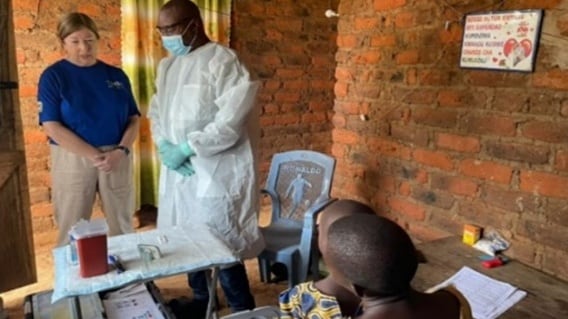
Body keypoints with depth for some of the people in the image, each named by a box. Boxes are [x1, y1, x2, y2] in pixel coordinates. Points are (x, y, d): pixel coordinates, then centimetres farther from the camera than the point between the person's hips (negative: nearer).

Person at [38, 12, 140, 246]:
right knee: (72, 232, 7)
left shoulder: (116, 75, 7)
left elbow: (134, 119, 5)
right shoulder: (53, 76, -2)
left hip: (117, 158, 3)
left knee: (123, 228, 11)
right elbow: (52, 127, -9)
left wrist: (121, 151, -13)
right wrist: (94, 155, -15)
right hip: (73, 160, -2)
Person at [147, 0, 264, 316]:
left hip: (214, 171, -7)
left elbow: (233, 117, -20)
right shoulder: (167, 65, 14)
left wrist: (187, 148, -19)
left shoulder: (222, 59, -11)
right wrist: (164, 146, -5)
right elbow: (157, 110, 15)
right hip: (178, 171, 8)